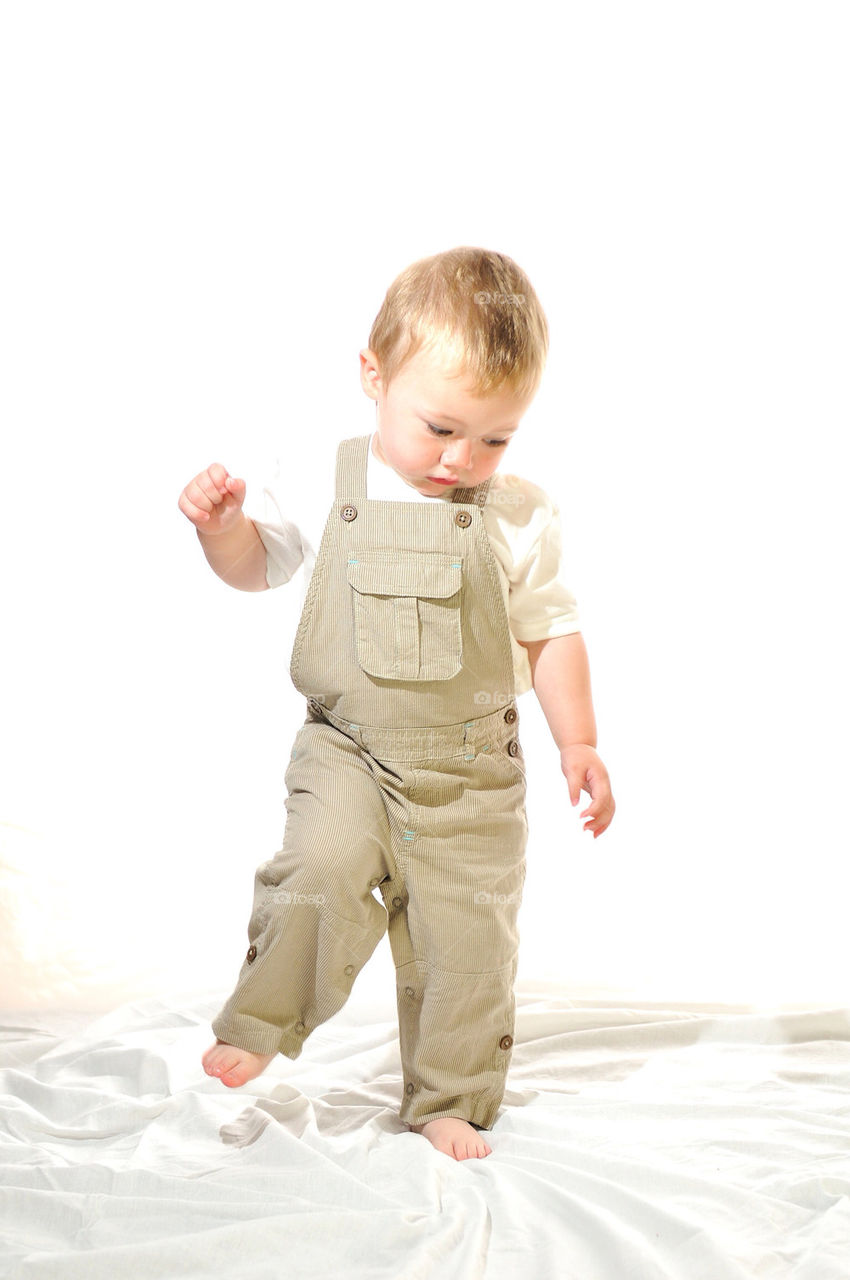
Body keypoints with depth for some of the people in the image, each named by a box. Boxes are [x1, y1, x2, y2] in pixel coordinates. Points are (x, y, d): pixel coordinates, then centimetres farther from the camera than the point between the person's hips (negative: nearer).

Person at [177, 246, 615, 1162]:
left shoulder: (518, 516, -2)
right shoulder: (330, 486, -4)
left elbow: (550, 629, 7)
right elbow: (258, 566, 11)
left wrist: (576, 744, 4)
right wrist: (222, 523, -11)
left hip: (470, 767, 1)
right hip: (348, 749, -1)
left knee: (467, 934, 3)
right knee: (322, 865, -25)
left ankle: (449, 1102, 23)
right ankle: (259, 1024, 0)